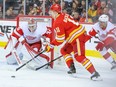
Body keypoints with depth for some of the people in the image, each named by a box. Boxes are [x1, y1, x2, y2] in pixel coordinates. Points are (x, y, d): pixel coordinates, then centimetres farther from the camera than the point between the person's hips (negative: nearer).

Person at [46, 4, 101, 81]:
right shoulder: (63, 15, 12)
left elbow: (60, 39, -18)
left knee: (79, 56, -18)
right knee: (64, 51, 19)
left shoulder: (58, 23, -16)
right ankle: (72, 68, 16)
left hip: (77, 37, -11)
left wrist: (51, 45, -7)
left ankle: (95, 73, -23)